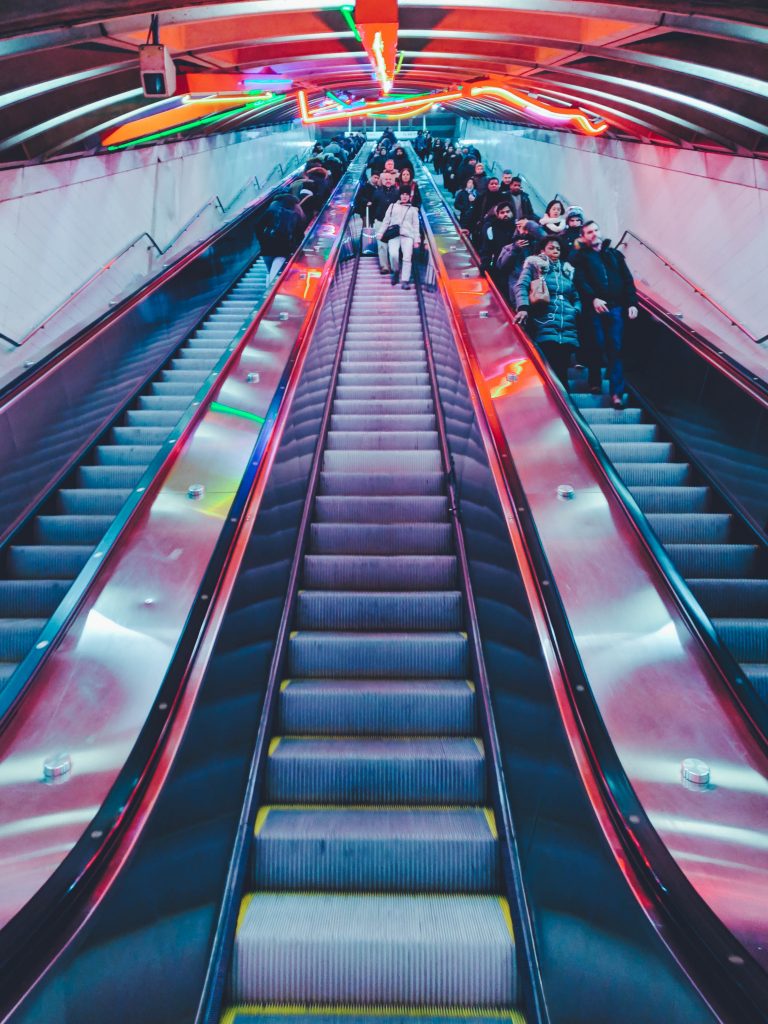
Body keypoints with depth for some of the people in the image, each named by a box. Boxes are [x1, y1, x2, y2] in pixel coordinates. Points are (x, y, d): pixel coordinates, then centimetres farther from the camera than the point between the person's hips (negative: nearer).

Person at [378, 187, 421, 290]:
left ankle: (405, 280, -21)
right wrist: (381, 232, 5)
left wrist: (417, 239, 5)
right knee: (393, 254, -25)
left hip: (408, 235, 0)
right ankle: (396, 271, 3)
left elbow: (416, 225, 16)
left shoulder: (413, 209, 21)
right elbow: (386, 221, 17)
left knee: (407, 257, -19)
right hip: (394, 234, 0)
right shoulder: (393, 206, 21)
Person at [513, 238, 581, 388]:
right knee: (551, 371, -12)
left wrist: (576, 311, 5)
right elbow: (521, 286, -4)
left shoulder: (567, 270, 24)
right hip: (545, 326, -4)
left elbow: (576, 297, 27)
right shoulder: (534, 265, 10)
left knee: (562, 370, 1)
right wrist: (523, 307, -22)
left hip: (568, 328, 5)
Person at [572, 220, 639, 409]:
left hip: (616, 307, 2)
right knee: (598, 346, -4)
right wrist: (593, 298, -20)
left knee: (615, 349, -4)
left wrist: (632, 303, 5)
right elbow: (580, 281, -4)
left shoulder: (614, 254, 21)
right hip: (595, 307, -2)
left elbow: (628, 280, 16)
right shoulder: (580, 256, 11)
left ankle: (617, 393, -7)